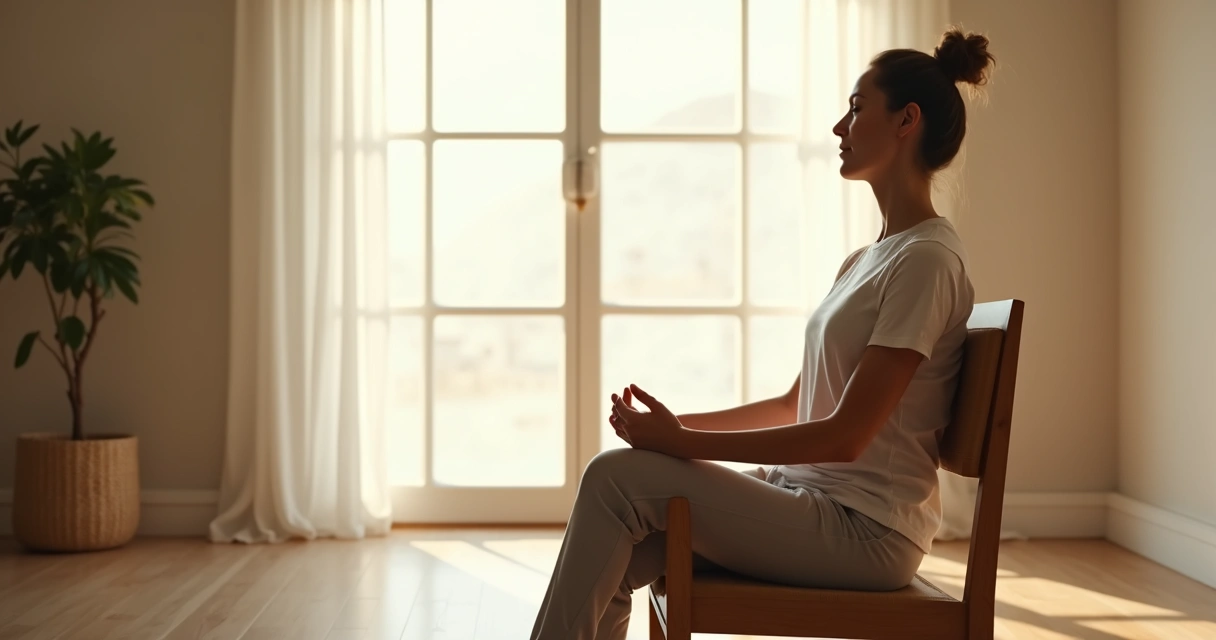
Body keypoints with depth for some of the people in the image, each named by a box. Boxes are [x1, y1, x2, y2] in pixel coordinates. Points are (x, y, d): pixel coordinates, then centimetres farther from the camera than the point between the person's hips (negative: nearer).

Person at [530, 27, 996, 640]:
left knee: (617, 477, -17)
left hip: (867, 531, -8)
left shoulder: (927, 260, -14)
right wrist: (679, 423, 3)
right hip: (815, 502, 8)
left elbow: (846, 435, -19)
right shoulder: (866, 260, 16)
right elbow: (795, 406, 17)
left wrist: (681, 441, -18)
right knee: (608, 569, -5)